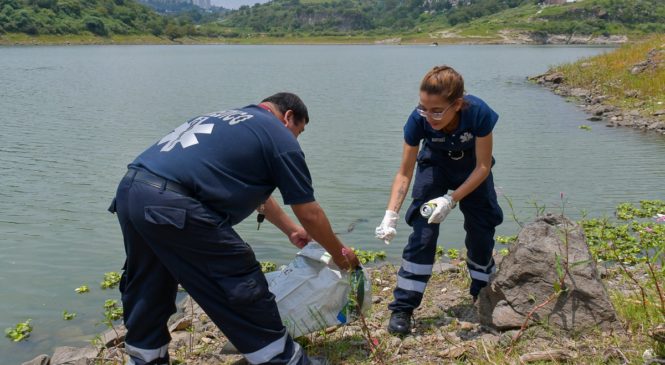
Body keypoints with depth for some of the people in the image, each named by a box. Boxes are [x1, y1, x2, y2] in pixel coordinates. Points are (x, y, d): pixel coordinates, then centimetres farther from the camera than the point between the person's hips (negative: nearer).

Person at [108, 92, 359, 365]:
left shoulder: (230, 119, 29)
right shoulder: (280, 137, 6)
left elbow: (255, 193, 41)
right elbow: (310, 215, 10)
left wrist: (291, 230, 49)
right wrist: (339, 253, 27)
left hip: (129, 189, 9)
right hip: (172, 204, -9)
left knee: (148, 293, 24)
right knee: (243, 288, 6)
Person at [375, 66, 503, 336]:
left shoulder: (478, 113, -36)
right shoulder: (418, 119, -33)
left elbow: (483, 167, -25)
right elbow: (405, 172, -23)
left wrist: (451, 199, -35)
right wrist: (390, 214, -34)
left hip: (472, 166, 1)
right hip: (435, 163, 0)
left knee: (481, 229, 3)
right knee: (423, 231, -12)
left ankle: (483, 292, 31)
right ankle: (403, 307, -6)